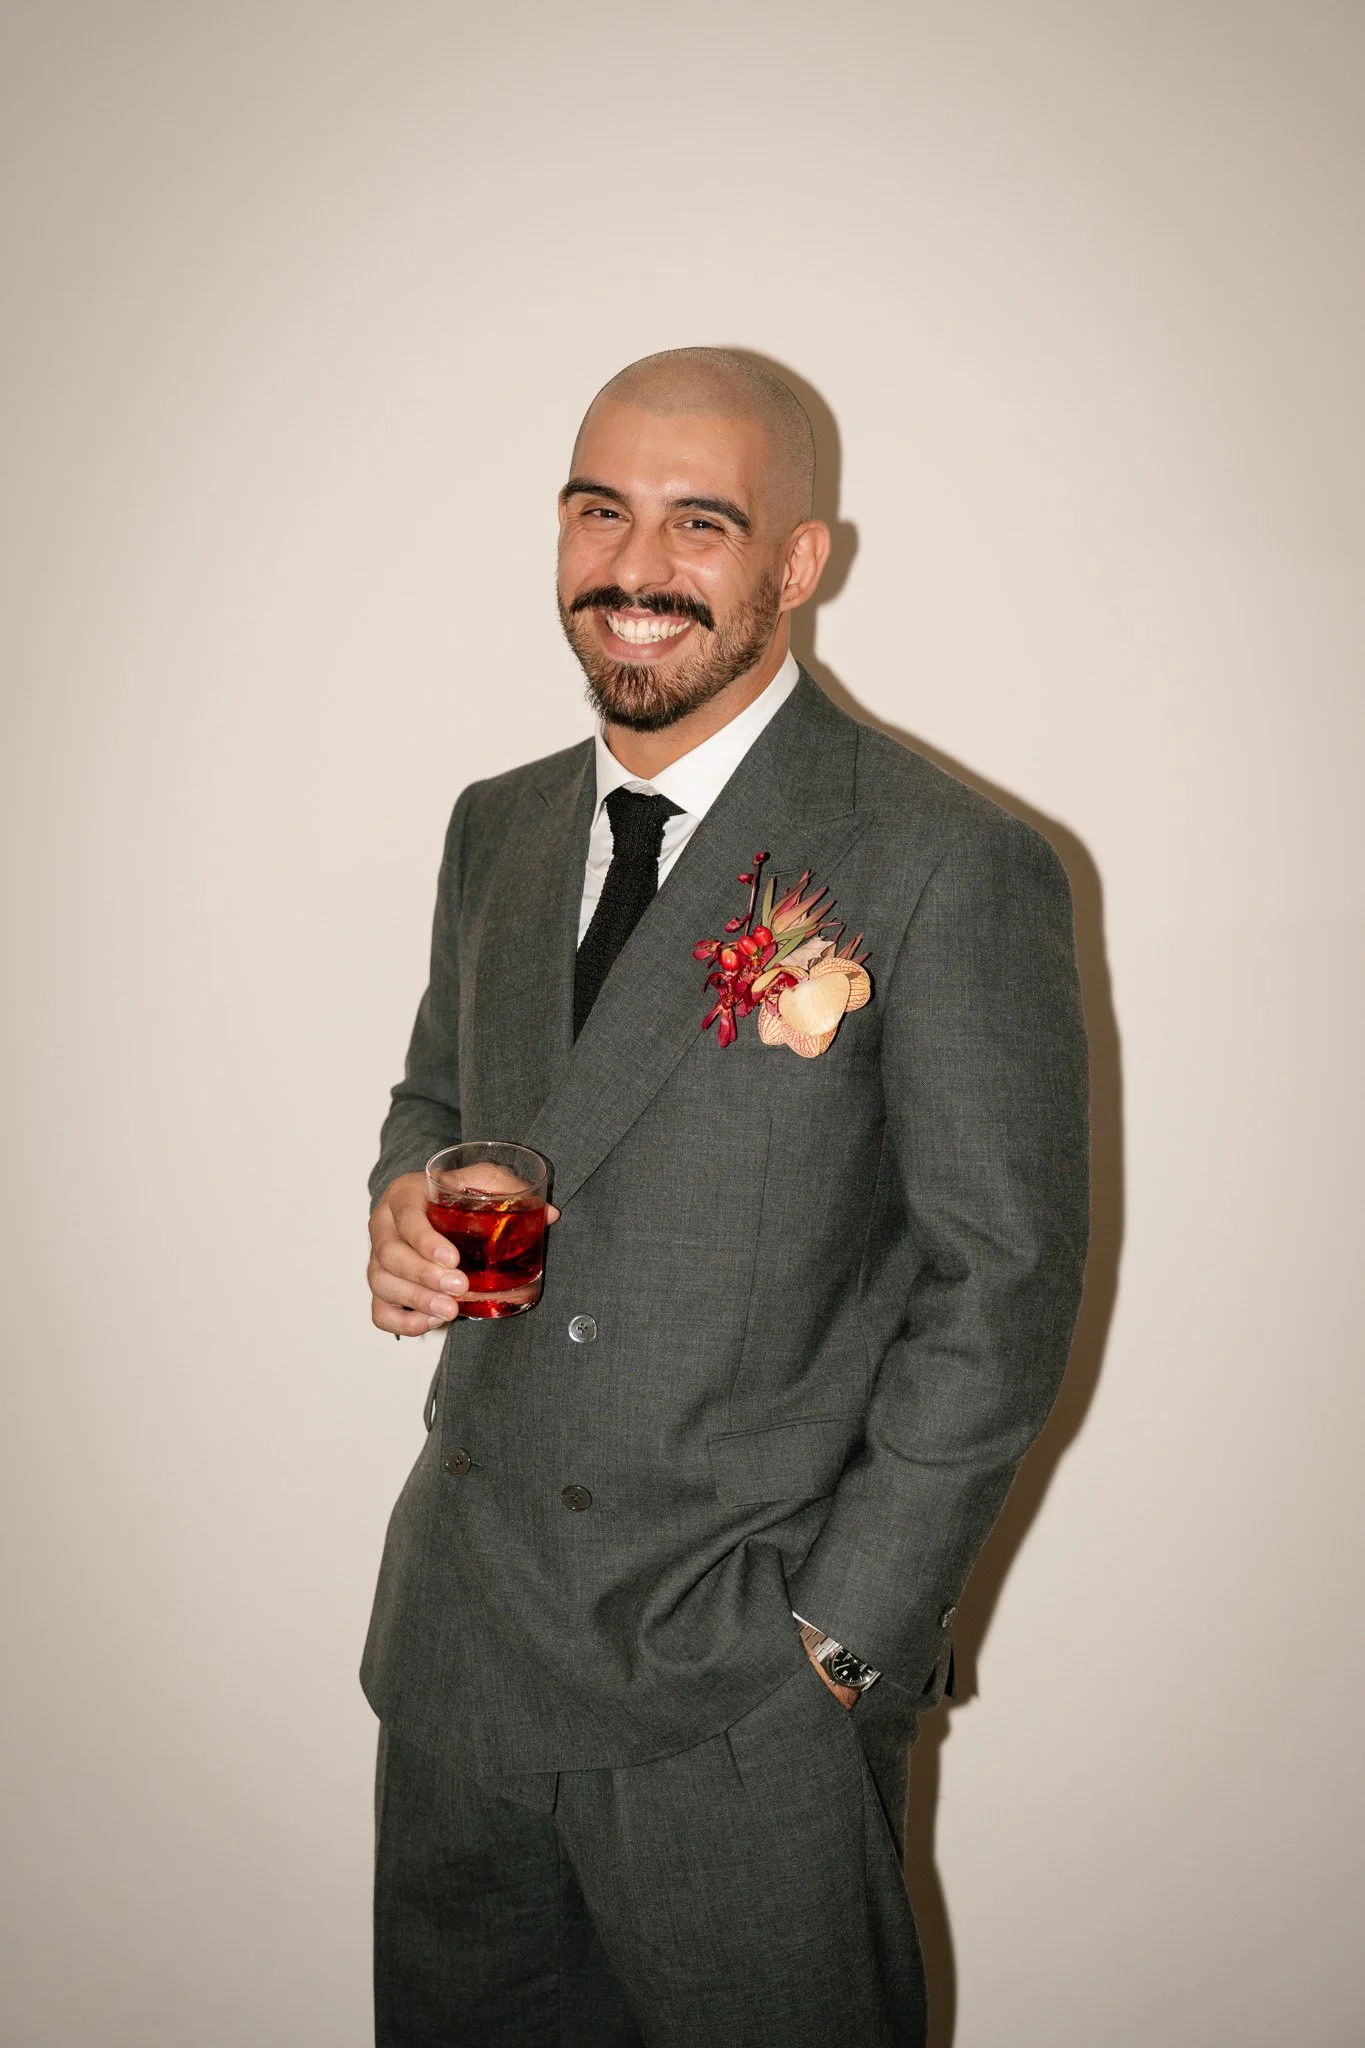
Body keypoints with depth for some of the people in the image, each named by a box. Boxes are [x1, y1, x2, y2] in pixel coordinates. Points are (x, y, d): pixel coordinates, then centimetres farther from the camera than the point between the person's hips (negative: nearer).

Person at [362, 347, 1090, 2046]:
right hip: (461, 1633, 6)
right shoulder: (498, 829, 7)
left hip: (749, 1696, -5)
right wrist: (407, 1202, -4)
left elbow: (1002, 1286, -12)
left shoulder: (951, 868, -13)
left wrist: (845, 1635, -13)